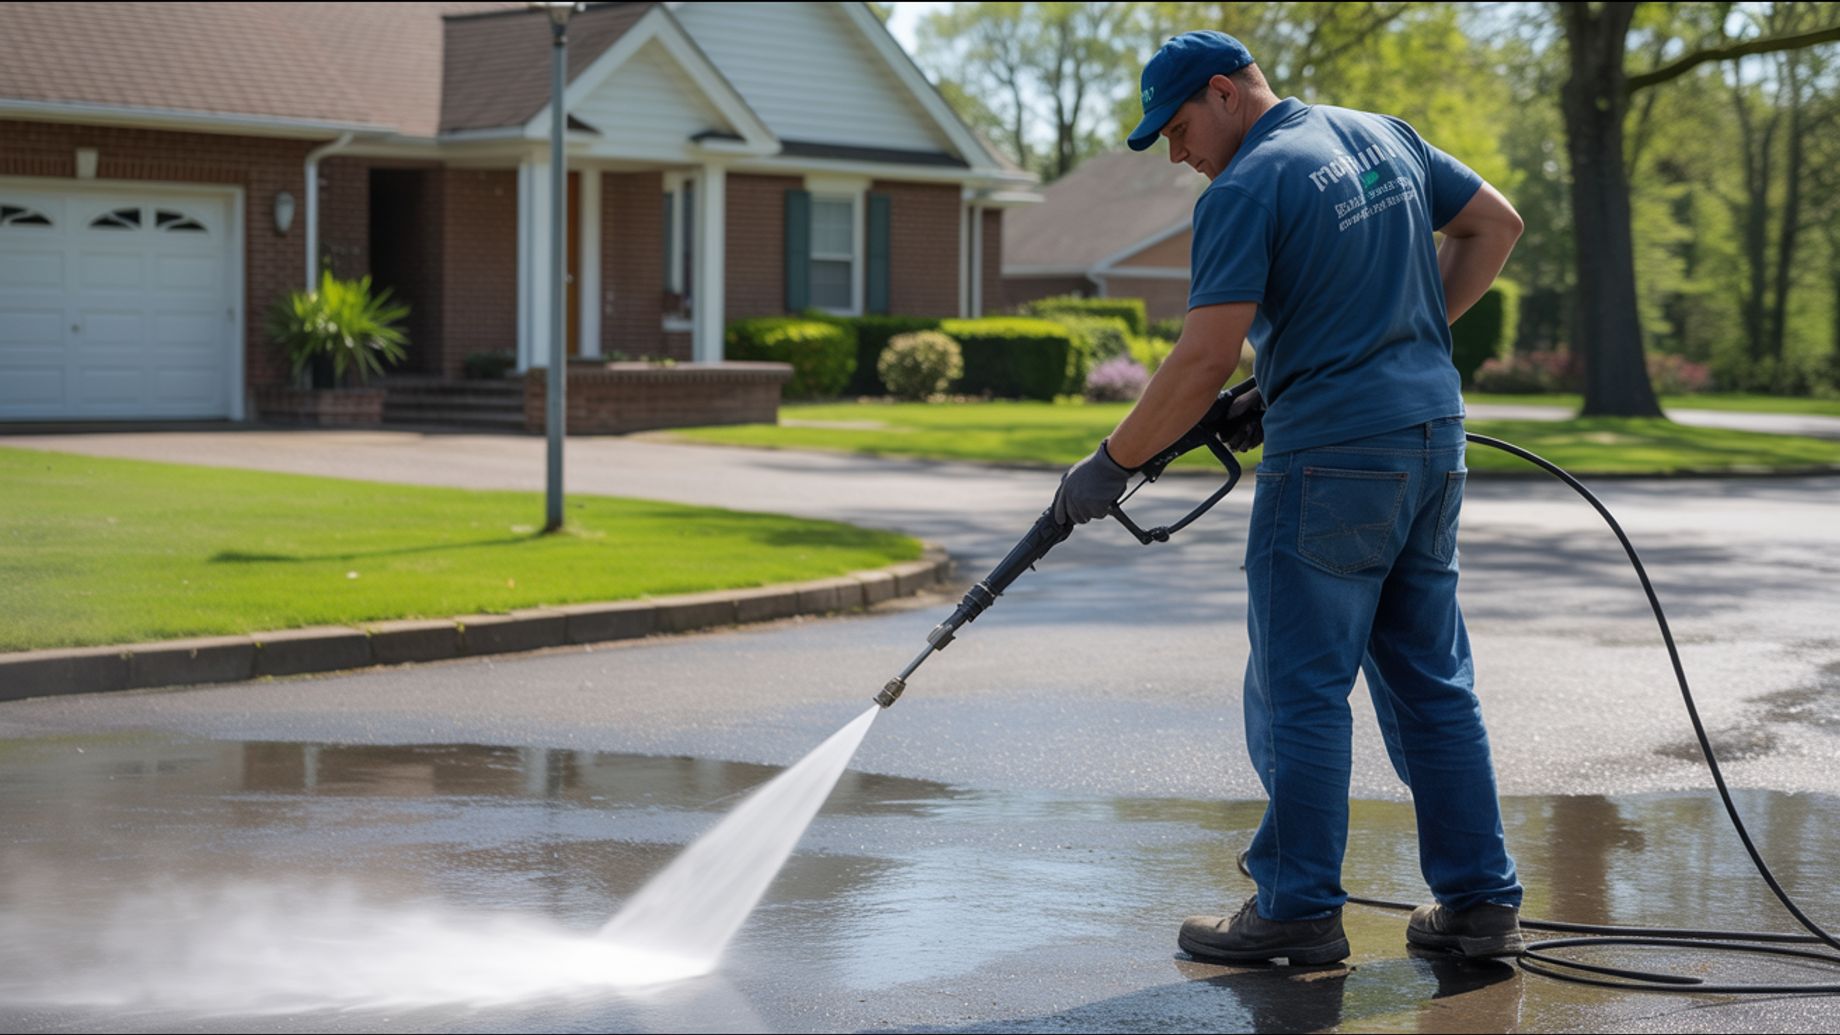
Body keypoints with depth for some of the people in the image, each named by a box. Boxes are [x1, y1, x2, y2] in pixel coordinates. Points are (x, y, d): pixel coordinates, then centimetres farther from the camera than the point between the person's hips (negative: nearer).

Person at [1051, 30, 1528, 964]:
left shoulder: (1243, 193, -12)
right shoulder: (1382, 135, 12)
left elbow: (1205, 361, -18)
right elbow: (1495, 227, 19)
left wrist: (1112, 464, -9)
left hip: (1332, 456, -8)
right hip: (1434, 436, 8)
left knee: (1301, 692, 0)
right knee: (1431, 683, 12)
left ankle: (1299, 909, 3)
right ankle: (1480, 903, 14)